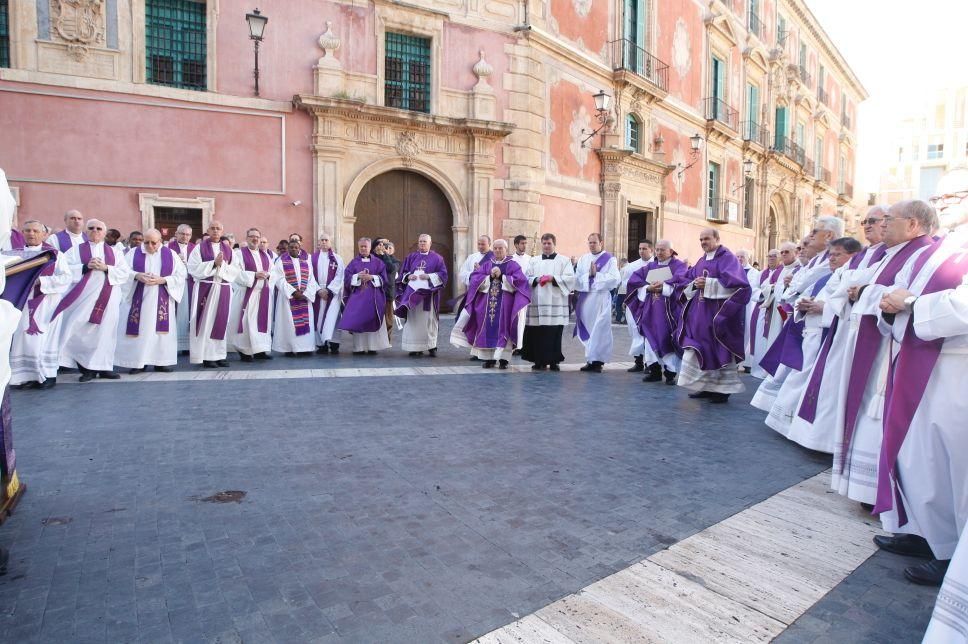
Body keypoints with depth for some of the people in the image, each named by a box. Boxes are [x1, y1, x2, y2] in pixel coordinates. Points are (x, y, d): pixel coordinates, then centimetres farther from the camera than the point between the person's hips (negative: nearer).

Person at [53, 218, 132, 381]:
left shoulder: (114, 252, 14)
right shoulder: (76, 250, 9)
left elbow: (125, 273, 4)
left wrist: (106, 268, -10)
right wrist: (86, 266, -14)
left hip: (107, 298, 2)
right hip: (83, 298, -1)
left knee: (104, 331, 2)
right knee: (80, 331, -7)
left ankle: (103, 367, 9)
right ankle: (87, 367, 2)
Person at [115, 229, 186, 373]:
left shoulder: (170, 254, 4)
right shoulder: (133, 253, 4)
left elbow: (181, 275, -1)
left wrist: (163, 280, -14)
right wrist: (137, 276, -20)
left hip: (162, 300, 0)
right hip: (138, 299, 0)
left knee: (160, 329, 1)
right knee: (139, 329, -2)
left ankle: (161, 361, 8)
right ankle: (138, 362, 5)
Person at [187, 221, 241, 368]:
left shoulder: (228, 249, 11)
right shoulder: (200, 247, 2)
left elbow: (236, 271, 4)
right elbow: (194, 268, -8)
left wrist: (222, 264, -11)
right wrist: (214, 263, -14)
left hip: (224, 290, 3)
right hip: (205, 289, -3)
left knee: (221, 321, 5)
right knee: (206, 322, -3)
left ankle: (219, 354, 11)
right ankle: (206, 356, 1)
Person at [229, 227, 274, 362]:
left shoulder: (265, 255, 17)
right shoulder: (239, 253, 0)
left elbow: (273, 271, 15)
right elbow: (236, 272, -11)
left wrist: (268, 275, -8)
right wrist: (254, 275, -19)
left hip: (263, 294, 5)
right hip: (246, 293, -5)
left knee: (262, 321, 5)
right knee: (247, 321, -7)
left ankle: (260, 350, 10)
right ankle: (245, 351, -1)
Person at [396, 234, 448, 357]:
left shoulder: (437, 258, 5)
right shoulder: (411, 257, 14)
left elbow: (443, 274, -1)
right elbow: (403, 272, 15)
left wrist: (429, 276, -14)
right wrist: (408, 276, -7)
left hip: (428, 293, -2)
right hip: (413, 292, 2)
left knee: (429, 320, -1)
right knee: (413, 319, 0)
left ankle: (431, 346, 6)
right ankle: (415, 348, 3)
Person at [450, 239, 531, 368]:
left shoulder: (513, 265, 7)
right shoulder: (486, 264, 15)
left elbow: (520, 280, -8)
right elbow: (474, 278, 3)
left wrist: (502, 277, -12)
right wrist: (490, 277, -10)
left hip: (505, 304, -3)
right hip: (487, 303, 3)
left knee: (502, 329, -5)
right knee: (488, 329, 1)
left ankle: (503, 358, -2)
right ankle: (489, 358, 6)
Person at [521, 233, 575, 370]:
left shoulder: (564, 260, 10)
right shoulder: (534, 260, 17)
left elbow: (570, 278, -1)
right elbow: (527, 278, 11)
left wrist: (553, 278, -13)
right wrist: (536, 280, -9)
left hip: (555, 303, -2)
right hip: (537, 302, 2)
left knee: (554, 333, -4)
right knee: (536, 333, -1)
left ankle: (554, 361, 4)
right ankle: (539, 361, 8)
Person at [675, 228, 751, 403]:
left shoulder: (727, 257, -6)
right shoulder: (702, 260, 18)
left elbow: (733, 281, -19)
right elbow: (688, 280, 15)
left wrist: (708, 283, -20)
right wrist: (694, 283, -7)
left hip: (717, 312, -7)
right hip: (700, 312, 7)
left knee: (718, 349, -3)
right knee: (699, 348, 6)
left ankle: (722, 389, 6)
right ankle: (705, 386, 15)